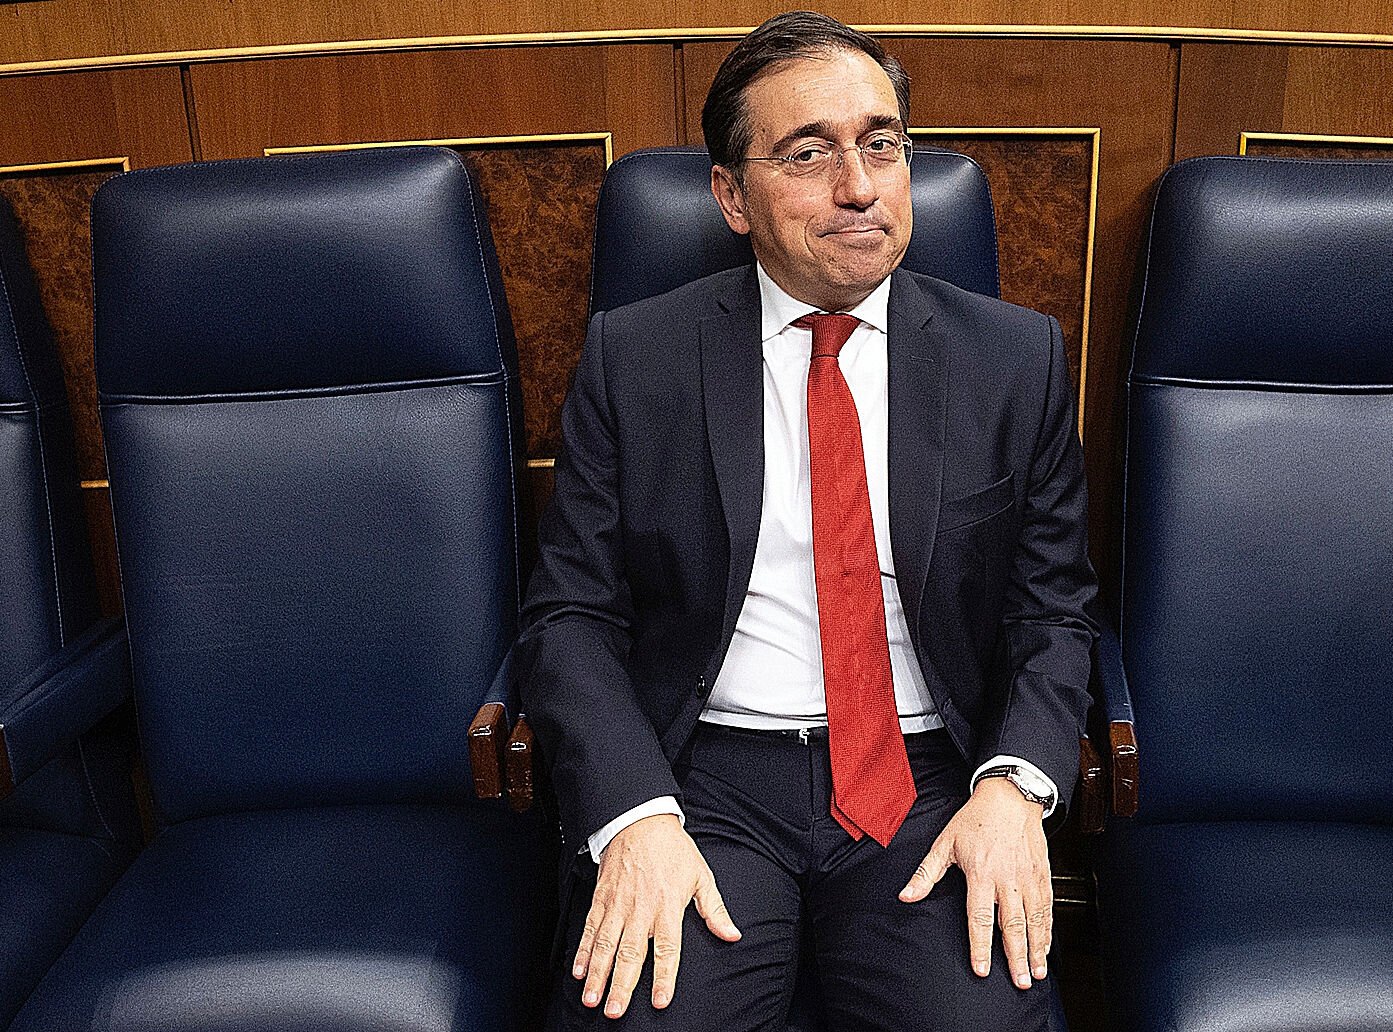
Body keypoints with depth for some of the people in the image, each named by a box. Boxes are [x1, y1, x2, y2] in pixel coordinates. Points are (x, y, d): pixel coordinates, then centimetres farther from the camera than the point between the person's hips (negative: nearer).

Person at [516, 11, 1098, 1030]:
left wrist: (1013, 784, -10)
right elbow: (571, 615, 0)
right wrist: (634, 814, -15)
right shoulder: (633, 358, 2)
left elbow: (1052, 612, 8)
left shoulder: (1019, 357, 6)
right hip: (704, 774, -1)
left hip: (930, 779, 2)